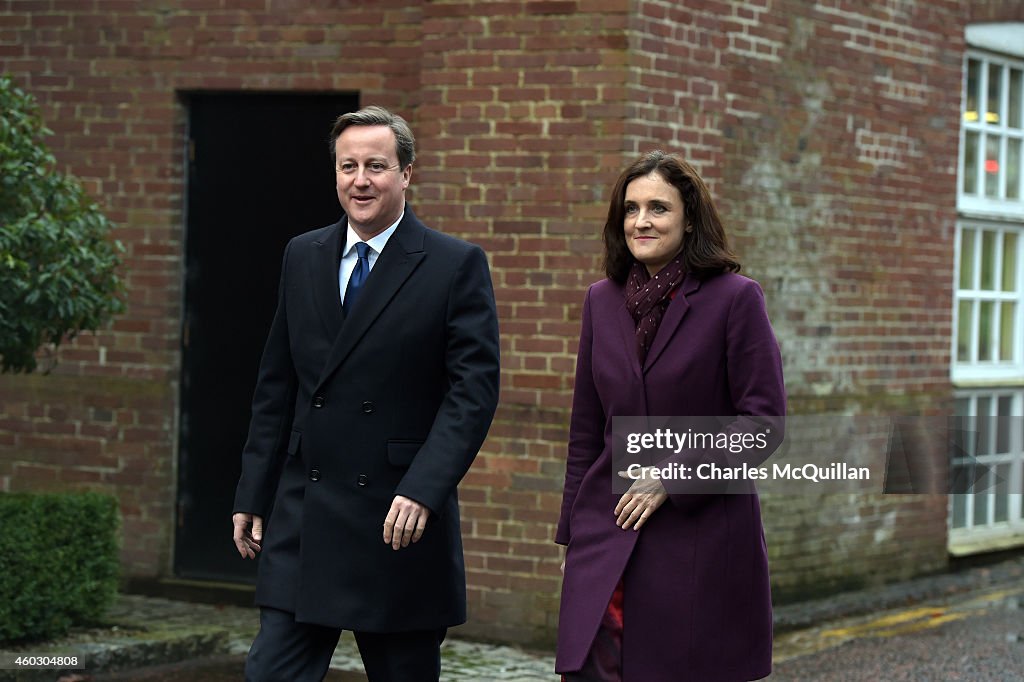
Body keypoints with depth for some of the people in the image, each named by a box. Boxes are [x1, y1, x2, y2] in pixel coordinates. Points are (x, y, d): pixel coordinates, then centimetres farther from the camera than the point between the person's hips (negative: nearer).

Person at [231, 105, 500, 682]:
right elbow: (277, 387, 15)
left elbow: (474, 391, -10)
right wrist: (254, 494, 11)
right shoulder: (303, 257, 11)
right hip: (303, 520, 4)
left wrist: (423, 490, -21)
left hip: (401, 522, -3)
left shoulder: (458, 266, -4)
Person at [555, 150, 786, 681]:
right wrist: (572, 533, 14)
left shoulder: (735, 298, -5)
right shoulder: (602, 300, 10)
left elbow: (763, 418, -9)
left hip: (702, 538, -4)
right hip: (609, 535, 4)